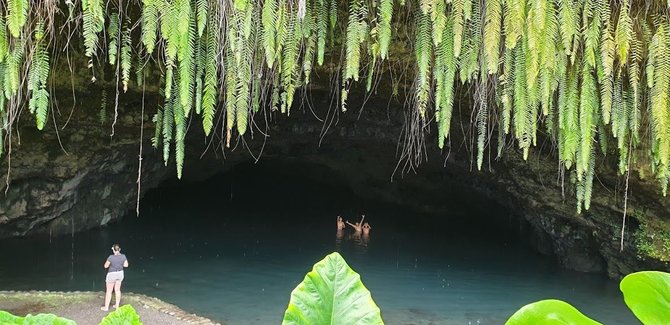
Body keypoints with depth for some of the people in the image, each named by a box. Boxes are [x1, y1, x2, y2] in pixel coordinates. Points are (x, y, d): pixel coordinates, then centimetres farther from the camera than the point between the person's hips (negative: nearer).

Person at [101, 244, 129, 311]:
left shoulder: (111, 257, -24)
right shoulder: (123, 256, -10)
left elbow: (106, 266, -13)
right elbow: (126, 265, 3)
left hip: (112, 275, -5)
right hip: (120, 273, 5)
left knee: (109, 291, 8)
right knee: (117, 290, 17)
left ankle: (106, 307, 16)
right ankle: (117, 305, 25)